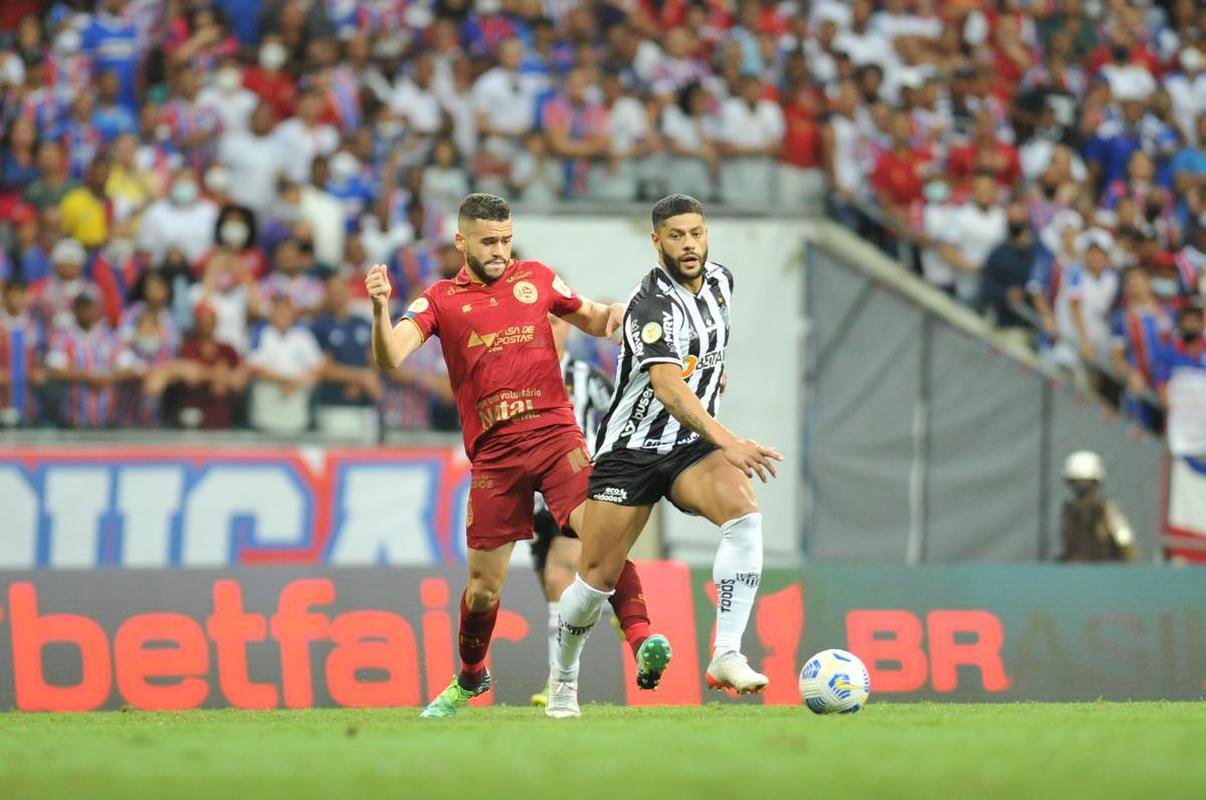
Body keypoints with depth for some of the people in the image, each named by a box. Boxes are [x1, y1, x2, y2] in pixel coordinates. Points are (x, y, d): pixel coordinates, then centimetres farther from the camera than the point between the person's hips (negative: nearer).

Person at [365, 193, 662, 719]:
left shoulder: (535, 278, 11)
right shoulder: (440, 300, 5)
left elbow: (592, 320, 24)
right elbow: (390, 357, -9)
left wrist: (614, 314, 0)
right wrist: (380, 308, -28)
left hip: (554, 433, 0)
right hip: (493, 453, 0)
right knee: (485, 584, 6)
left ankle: (643, 646, -30)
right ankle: (469, 678, 30)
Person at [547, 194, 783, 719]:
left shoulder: (719, 281, 1)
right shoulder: (652, 304, -23)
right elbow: (669, 388, -37)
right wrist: (728, 443, -48)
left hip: (689, 447, 5)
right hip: (630, 452, -5)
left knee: (745, 515, -26)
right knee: (598, 579, -1)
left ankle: (726, 656, -29)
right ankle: (563, 677, 26)